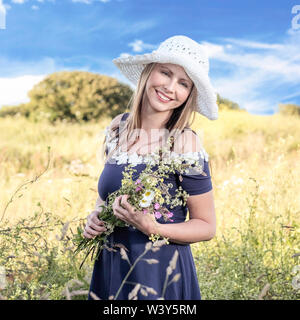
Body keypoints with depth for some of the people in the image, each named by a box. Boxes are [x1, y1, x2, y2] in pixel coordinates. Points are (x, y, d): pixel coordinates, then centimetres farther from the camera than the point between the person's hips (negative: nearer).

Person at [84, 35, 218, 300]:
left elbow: (207, 227, -10)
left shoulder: (185, 144, -17)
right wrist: (96, 216, -5)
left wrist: (150, 227, -24)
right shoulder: (119, 127, -2)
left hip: (160, 273, -5)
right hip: (110, 267, 5)